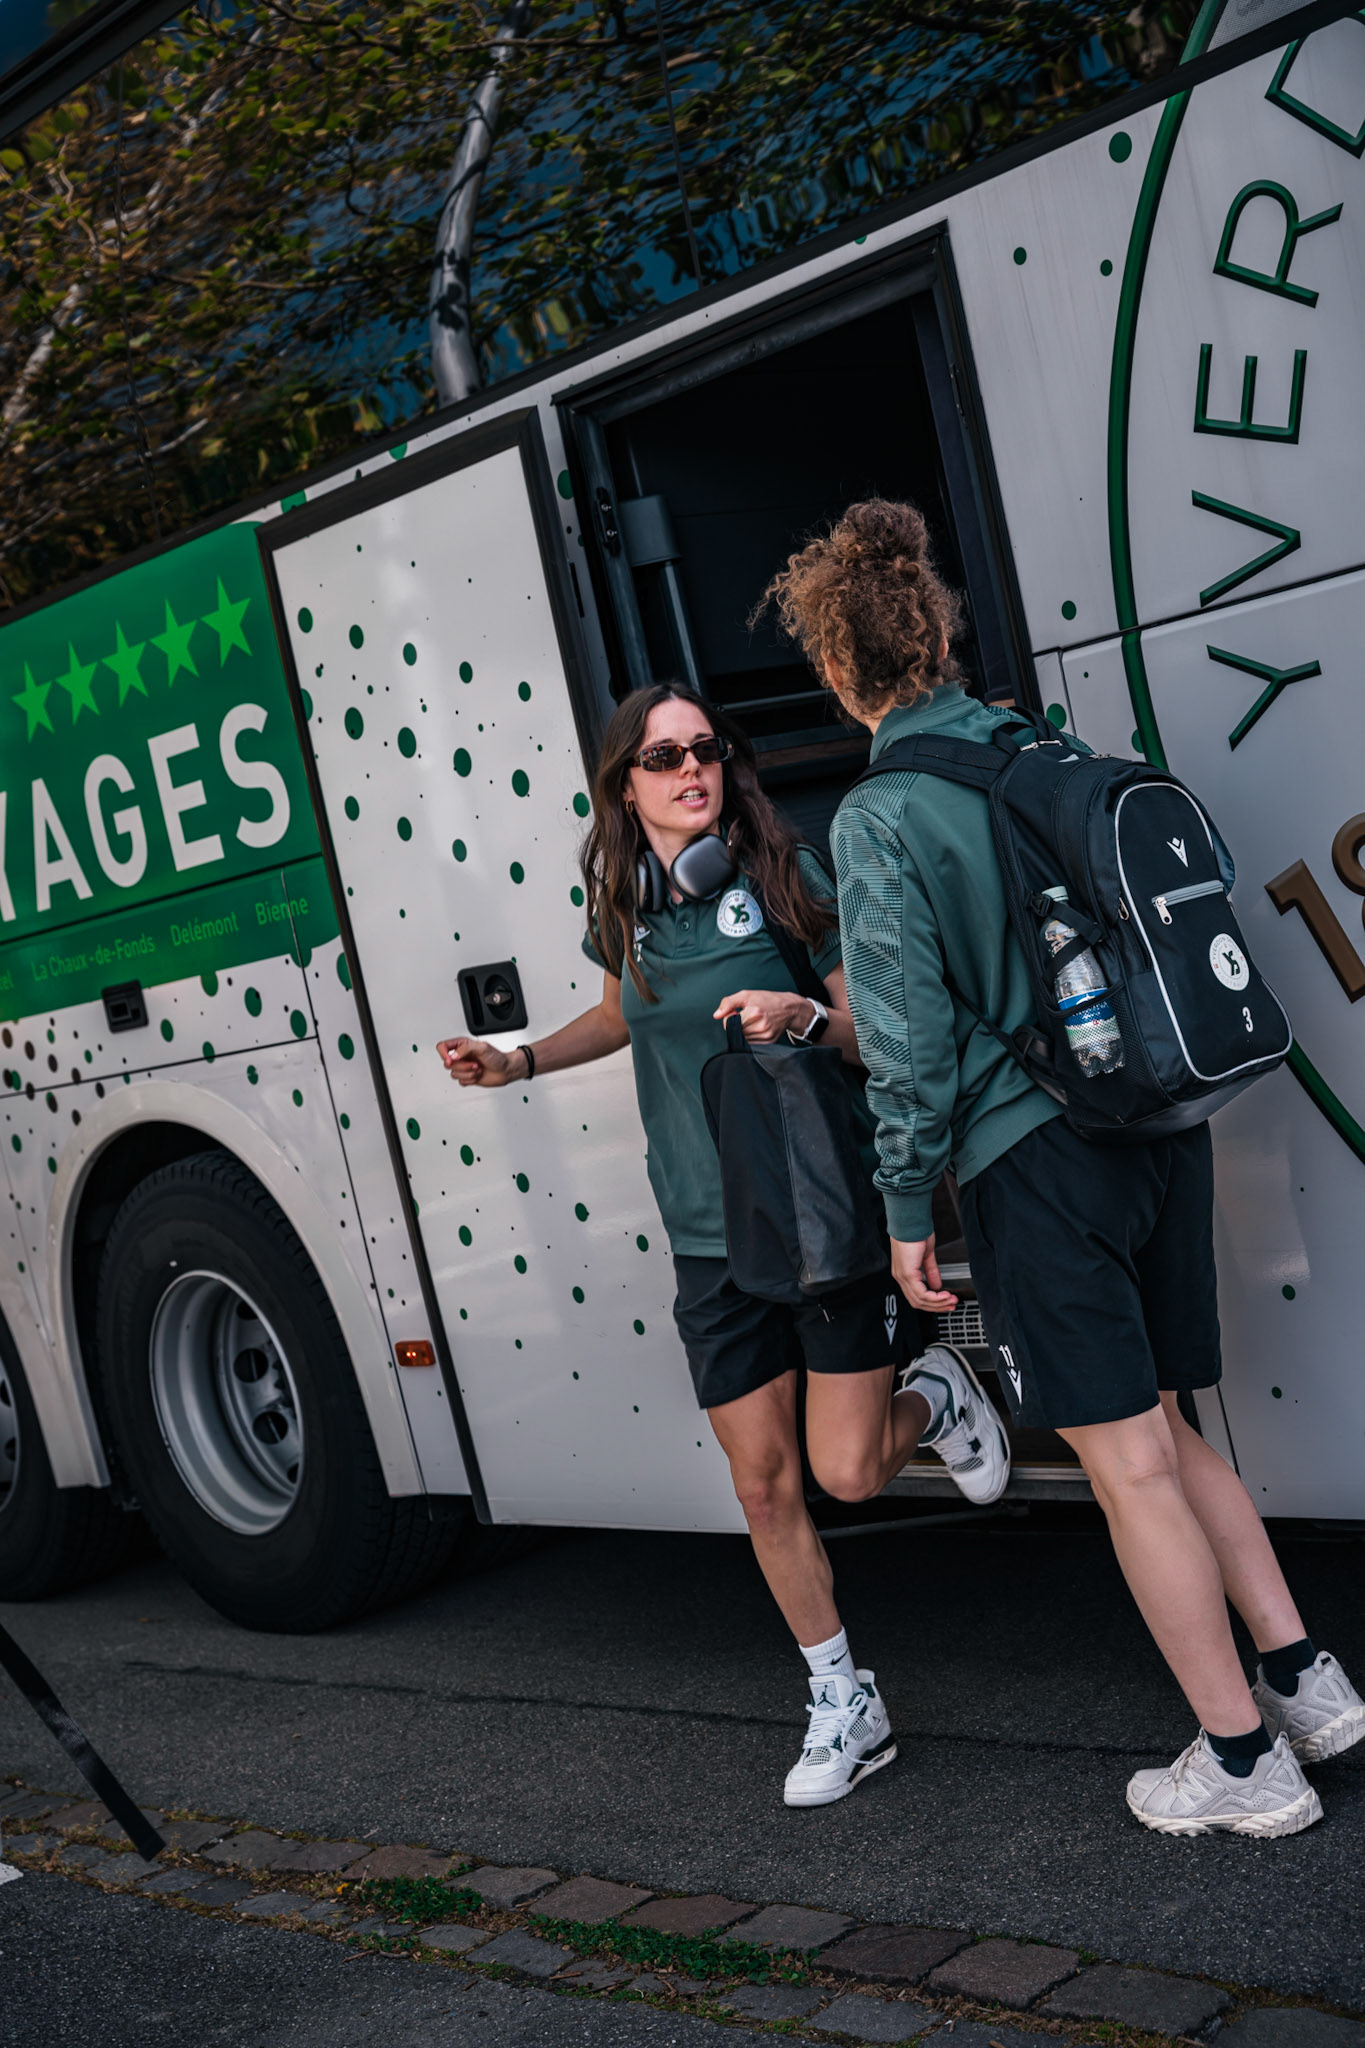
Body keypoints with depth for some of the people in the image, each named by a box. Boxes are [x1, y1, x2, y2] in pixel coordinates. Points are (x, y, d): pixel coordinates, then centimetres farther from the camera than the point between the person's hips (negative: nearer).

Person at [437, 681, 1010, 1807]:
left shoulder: (783, 870, -8)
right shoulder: (621, 906, 5)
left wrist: (808, 1017, -28)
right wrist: (520, 1061, 12)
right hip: (711, 1238, 4)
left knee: (849, 1471, -6)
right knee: (765, 1483, 6)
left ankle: (934, 1391, 28)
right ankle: (846, 1708, 23)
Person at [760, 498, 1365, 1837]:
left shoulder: (880, 817, -12)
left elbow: (909, 1033, -13)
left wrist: (908, 1209, -3)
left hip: (1034, 1159, -7)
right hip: (1161, 1129, 7)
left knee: (1129, 1466, 3)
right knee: (1165, 1433, 20)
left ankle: (1242, 1760, 13)